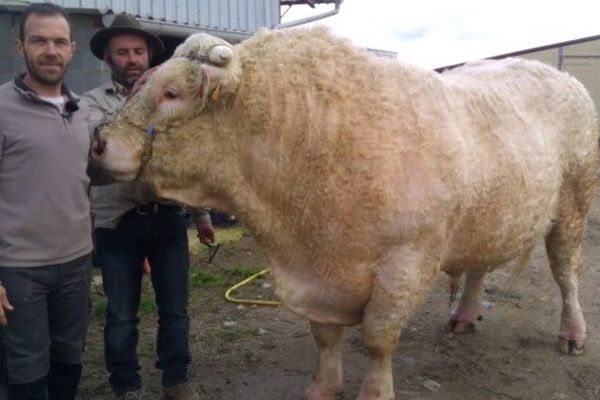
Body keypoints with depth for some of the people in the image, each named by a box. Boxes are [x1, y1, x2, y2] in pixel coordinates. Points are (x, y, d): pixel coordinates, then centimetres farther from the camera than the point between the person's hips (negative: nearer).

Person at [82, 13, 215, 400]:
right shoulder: (94, 101, 1)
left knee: (175, 308, 12)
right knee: (122, 314, 9)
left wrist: (202, 213, 13)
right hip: (118, 222, -2)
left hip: (169, 217, 3)